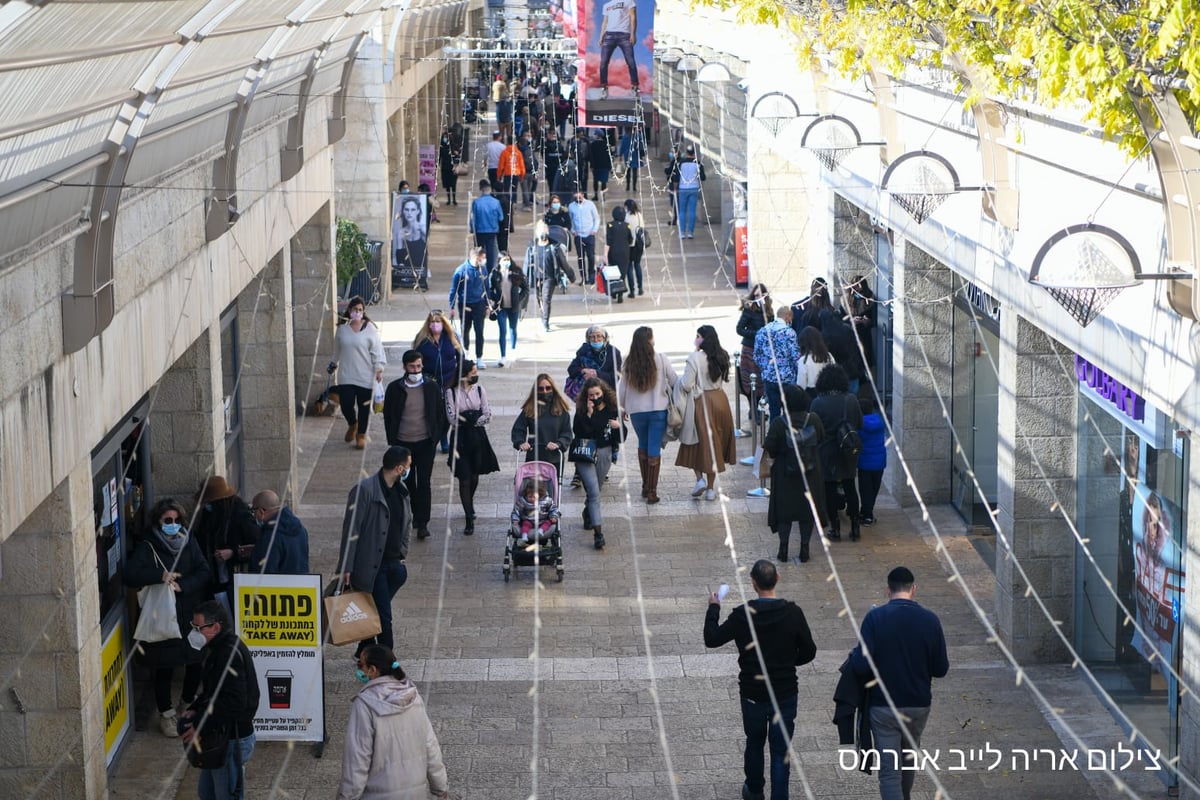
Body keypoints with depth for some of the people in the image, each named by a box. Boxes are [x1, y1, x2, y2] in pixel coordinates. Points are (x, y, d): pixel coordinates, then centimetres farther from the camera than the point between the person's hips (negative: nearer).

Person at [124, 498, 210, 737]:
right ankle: (166, 713, 19)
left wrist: (182, 585, -19)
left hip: (191, 615, 4)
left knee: (195, 662, 13)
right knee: (164, 668, 4)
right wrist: (160, 576, -28)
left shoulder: (189, 542, 3)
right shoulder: (147, 548, -8)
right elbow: (130, 575, -20)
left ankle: (189, 704, 37)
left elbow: (204, 572, -4)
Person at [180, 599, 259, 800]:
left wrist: (201, 727, -24)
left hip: (232, 740, -11)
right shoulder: (215, 649, 8)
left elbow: (233, 703, -31)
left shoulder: (230, 654, -25)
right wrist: (195, 710, 3)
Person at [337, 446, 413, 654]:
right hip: (371, 565, -7)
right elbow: (350, 529, -16)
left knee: (378, 612, 14)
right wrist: (346, 568, -17)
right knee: (383, 615, -4)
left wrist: (402, 555, 14)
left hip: (394, 563, 7)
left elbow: (407, 523, 21)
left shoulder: (401, 490, 8)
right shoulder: (365, 490, -17)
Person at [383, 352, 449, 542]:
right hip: (402, 443, 1)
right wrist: (392, 440, 2)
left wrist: (436, 437, 0)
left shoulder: (431, 388, -2)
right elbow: (388, 415, 5)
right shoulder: (394, 388, -3)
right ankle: (415, 515, 28)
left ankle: (422, 524, -4)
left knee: (424, 483, -6)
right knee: (408, 483, 12)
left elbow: (441, 414, 6)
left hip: (425, 443, -1)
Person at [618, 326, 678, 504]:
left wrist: (623, 407, 20)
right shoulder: (660, 360, -10)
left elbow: (622, 390, 1)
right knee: (654, 448, 1)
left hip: (636, 411, 3)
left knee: (643, 445, 21)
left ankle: (645, 486, 25)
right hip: (658, 409, -3)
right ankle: (652, 491, 0)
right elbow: (675, 382, -3)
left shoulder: (628, 364, -4)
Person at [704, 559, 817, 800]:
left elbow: (711, 639, -4)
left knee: (754, 743, 23)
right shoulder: (793, 613, -14)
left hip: (753, 695, 1)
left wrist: (713, 608, 10)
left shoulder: (742, 615, -16)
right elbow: (809, 652, -6)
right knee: (781, 751, 8)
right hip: (785, 694, -1)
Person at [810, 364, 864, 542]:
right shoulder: (851, 400, -9)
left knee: (830, 491, 8)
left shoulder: (818, 403, -17)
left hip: (827, 454, -3)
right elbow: (860, 423, 1)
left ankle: (835, 528, 12)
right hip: (848, 454, 3)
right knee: (850, 488, 15)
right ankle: (855, 528, 18)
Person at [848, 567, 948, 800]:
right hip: (919, 704, 3)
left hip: (884, 707, -3)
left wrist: (853, 655, 3)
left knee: (889, 771, 1)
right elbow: (941, 669, -4)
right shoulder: (930, 620, -8)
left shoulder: (875, 617, -14)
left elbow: (861, 666, -19)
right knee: (909, 759, 27)